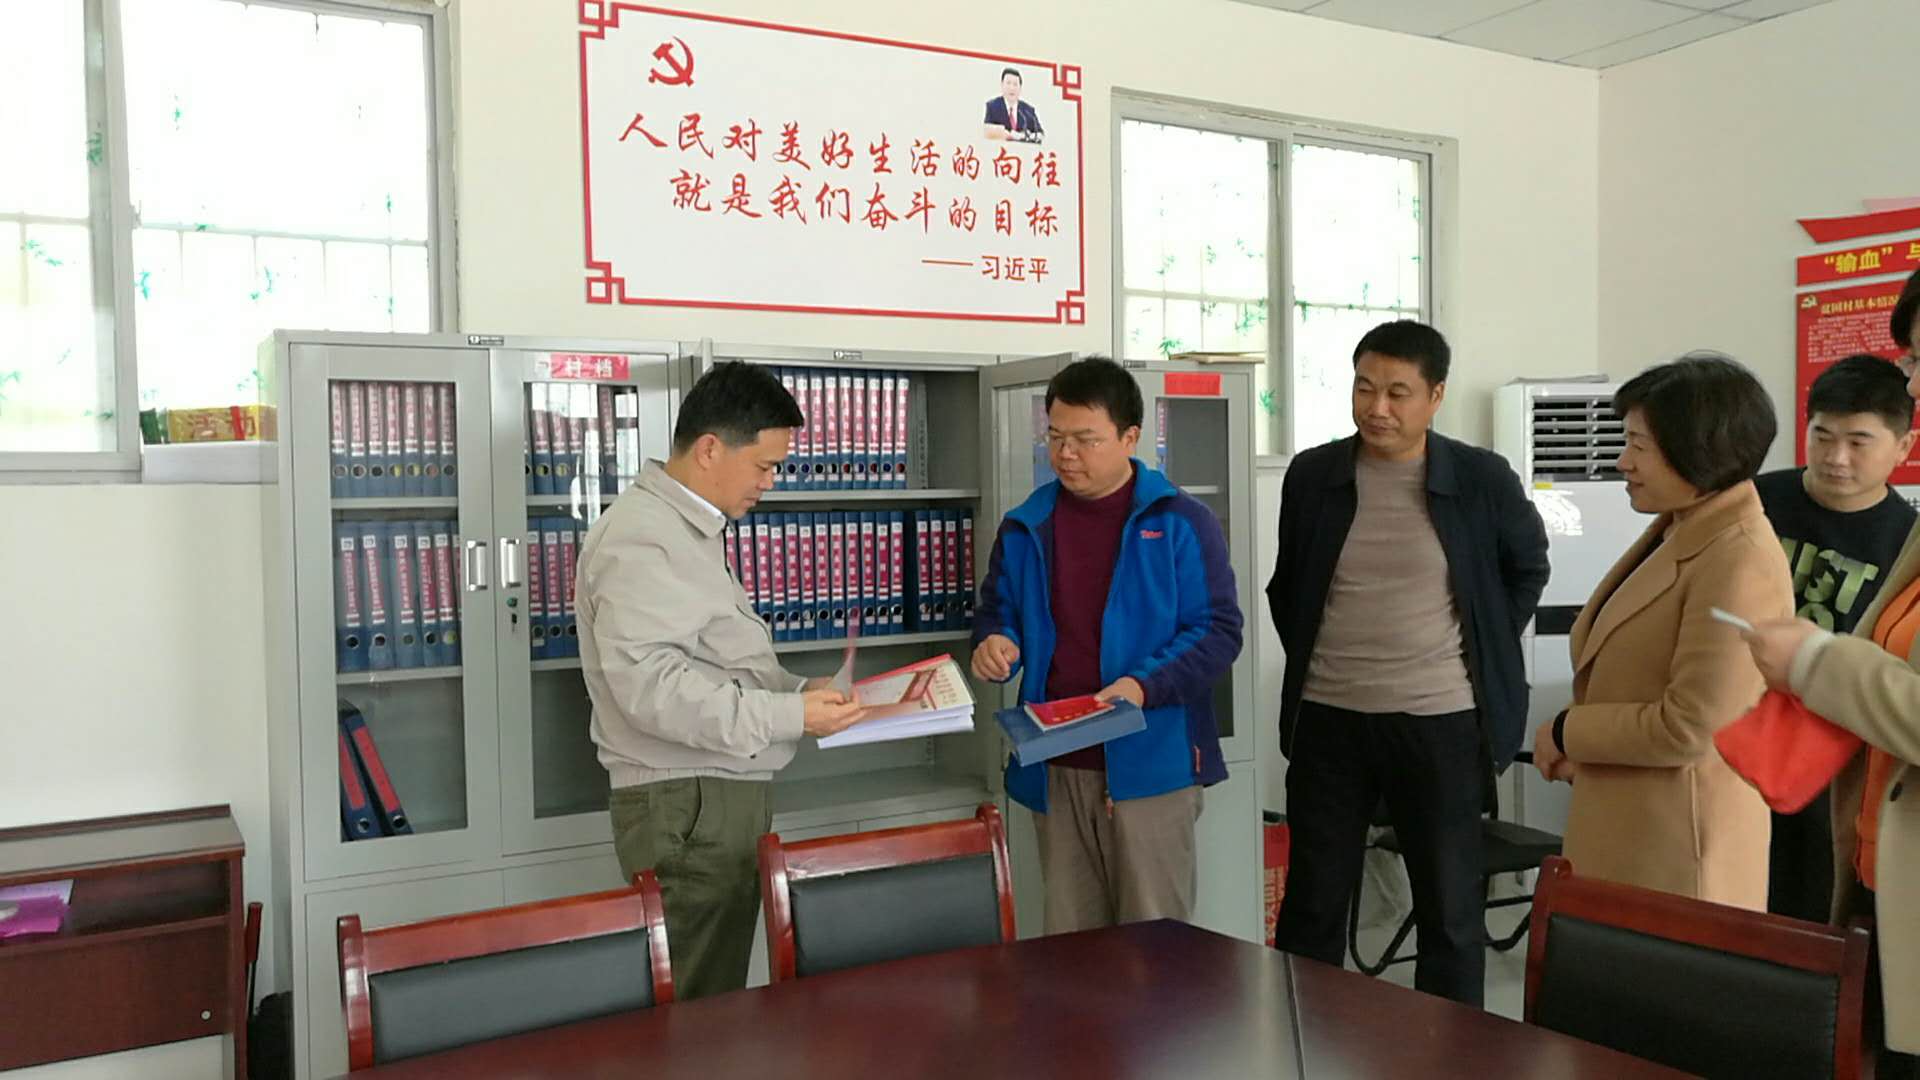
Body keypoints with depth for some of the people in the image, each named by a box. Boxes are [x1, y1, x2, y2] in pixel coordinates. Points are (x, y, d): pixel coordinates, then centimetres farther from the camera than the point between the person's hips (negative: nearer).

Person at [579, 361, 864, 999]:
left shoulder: (689, 531, 18)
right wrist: (789, 716, -22)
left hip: (726, 796, 10)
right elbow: (649, 684, -24)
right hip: (686, 807, -10)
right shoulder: (640, 538, -15)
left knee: (721, 994, 11)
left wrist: (803, 691, 8)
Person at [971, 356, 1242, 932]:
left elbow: (1219, 630, -5)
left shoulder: (1180, 522, -3)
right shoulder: (1024, 528, 9)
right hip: (1055, 769, 4)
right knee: (1068, 942, 14)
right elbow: (997, 612, 19)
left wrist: (1146, 685, -20)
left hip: (1149, 762, -4)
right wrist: (994, 643, -6)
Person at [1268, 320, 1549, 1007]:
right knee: (1311, 904, 10)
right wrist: (1308, 659, 9)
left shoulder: (1482, 479, -4)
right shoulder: (1312, 475, 1)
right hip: (1328, 719, 2)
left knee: (1451, 910, 10)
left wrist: (1487, 653, 7)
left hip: (1440, 721, -1)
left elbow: (1528, 567, 13)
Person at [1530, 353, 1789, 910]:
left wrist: (1566, 733, -11)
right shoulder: (1677, 528, 8)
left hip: (1676, 845, -8)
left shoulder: (1740, 562, -21)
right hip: (1622, 823, 8)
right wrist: (1578, 746, 0)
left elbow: (1687, 727, -23)